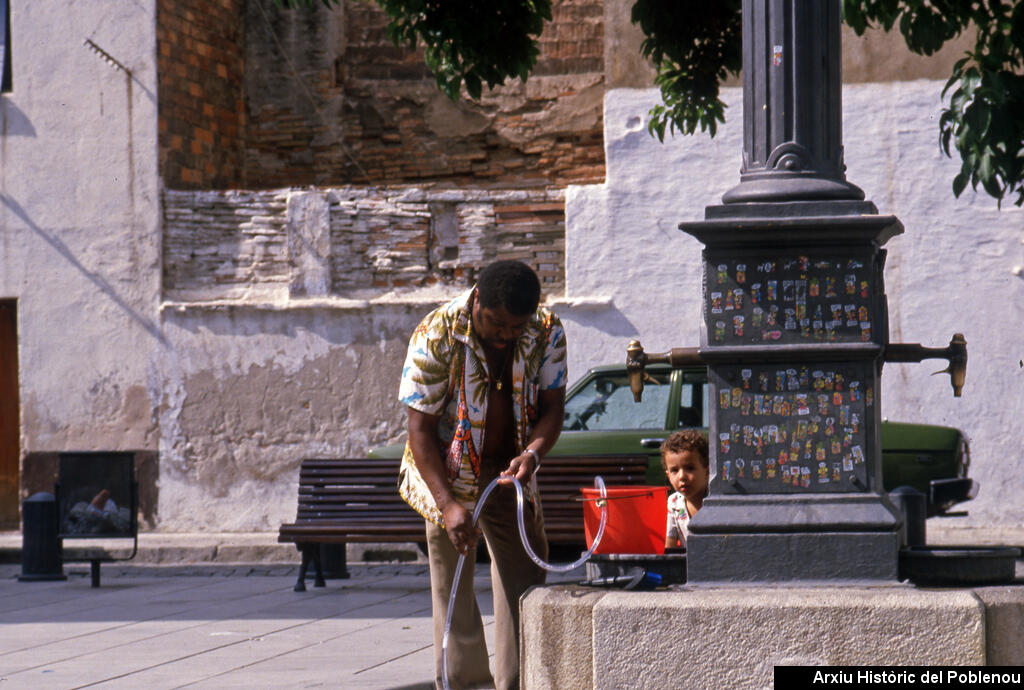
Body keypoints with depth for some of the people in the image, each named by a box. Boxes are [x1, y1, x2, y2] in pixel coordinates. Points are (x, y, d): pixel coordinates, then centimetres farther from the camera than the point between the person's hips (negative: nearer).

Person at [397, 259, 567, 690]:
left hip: (509, 472, 4)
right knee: (452, 586, -7)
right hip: (447, 472, -3)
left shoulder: (546, 333, -12)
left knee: (525, 578, 2)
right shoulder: (435, 336, -22)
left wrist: (532, 453, -28)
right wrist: (448, 504, -30)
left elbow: (552, 406, -5)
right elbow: (420, 429, -20)